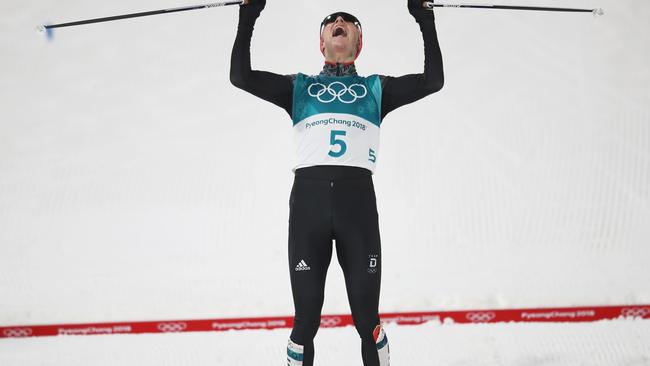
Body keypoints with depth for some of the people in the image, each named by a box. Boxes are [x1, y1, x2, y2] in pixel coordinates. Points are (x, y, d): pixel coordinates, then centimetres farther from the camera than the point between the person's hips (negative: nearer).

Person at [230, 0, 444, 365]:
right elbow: (241, 76, 12)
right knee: (306, 321, 1)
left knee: (367, 319, 1)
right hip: (307, 198, 0)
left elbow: (434, 80, 12)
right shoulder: (299, 86, 21)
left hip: (358, 199, 0)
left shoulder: (376, 87, 22)